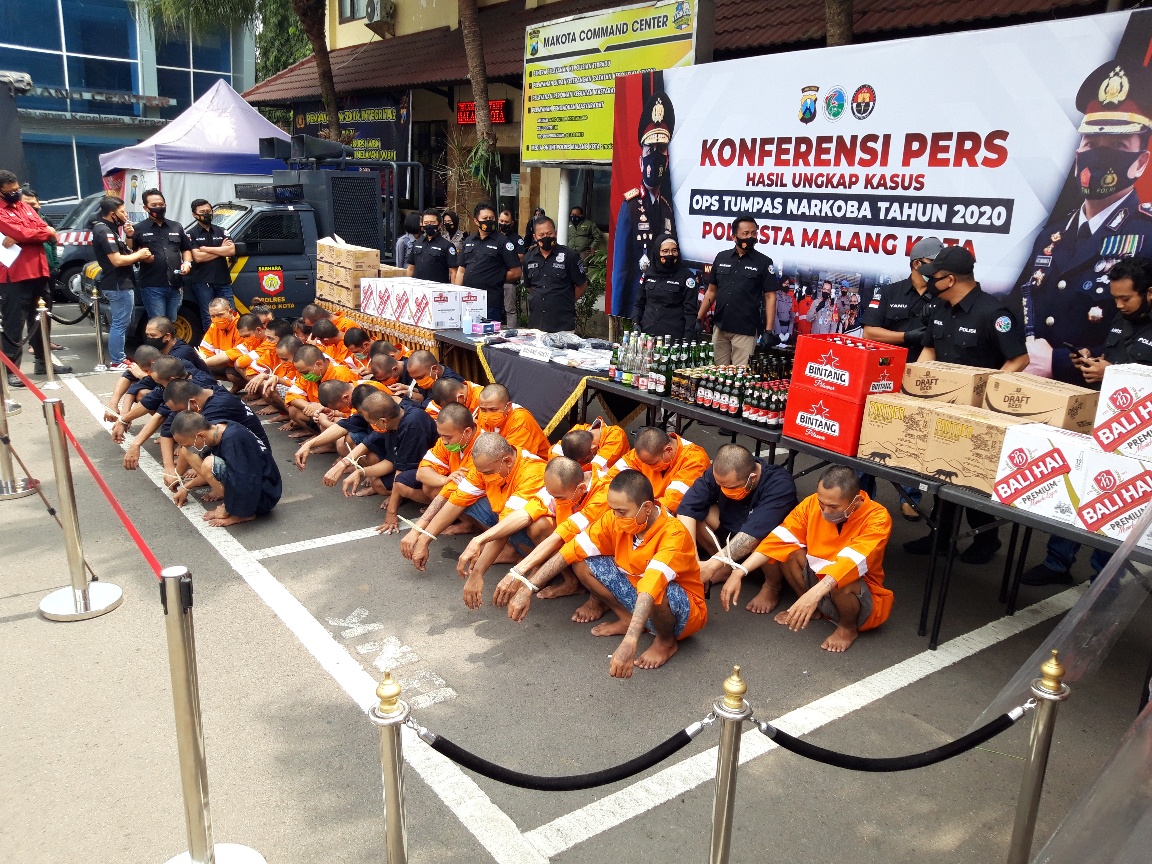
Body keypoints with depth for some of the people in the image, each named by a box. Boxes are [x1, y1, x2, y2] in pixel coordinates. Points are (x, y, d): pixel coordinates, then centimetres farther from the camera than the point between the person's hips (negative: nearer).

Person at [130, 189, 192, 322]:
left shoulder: (177, 227, 16)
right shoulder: (138, 229, 4)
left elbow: (186, 249, 23)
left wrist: (187, 263, 4)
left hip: (175, 286, 4)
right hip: (152, 287, -4)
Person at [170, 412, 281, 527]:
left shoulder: (232, 441, -28)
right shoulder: (217, 430, -2)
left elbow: (242, 486, -30)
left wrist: (226, 511, -16)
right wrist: (186, 488, 22)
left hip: (264, 496, -9)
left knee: (209, 465, -27)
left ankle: (243, 512, -13)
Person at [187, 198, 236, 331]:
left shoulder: (221, 231, 13)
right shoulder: (191, 234, 3)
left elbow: (232, 250, -3)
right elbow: (198, 257, -11)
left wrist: (207, 249, -7)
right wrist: (221, 249, -4)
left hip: (223, 281, 3)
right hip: (202, 283, -3)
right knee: (209, 320, 0)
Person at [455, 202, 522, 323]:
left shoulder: (502, 242, -3)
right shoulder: (468, 241, 15)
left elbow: (515, 272, -6)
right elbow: (461, 270, 17)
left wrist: (496, 281, 2)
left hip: (491, 304, -5)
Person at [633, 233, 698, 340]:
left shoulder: (686, 275, -1)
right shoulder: (649, 274, 11)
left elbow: (690, 311, -4)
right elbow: (639, 303, 18)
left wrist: (688, 338, -11)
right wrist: (635, 322, 3)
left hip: (674, 337, -3)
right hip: (647, 334, 4)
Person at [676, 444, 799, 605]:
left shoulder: (780, 485, -33)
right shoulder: (719, 473, -22)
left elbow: (754, 533, -43)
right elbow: (688, 507, -29)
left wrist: (711, 565, -47)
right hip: (732, 529, 4)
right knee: (696, 511, -21)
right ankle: (727, 566, -2)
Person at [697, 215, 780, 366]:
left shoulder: (764, 262, 0)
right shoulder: (722, 257, 9)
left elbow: (770, 297, -2)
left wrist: (769, 331, -10)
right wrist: (699, 319, 8)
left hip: (746, 330, -3)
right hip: (719, 327, 3)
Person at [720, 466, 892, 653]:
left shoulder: (877, 518, -26)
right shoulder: (813, 503, -15)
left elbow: (852, 562, -41)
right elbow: (779, 539, -20)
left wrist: (813, 594, -54)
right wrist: (739, 572, -30)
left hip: (854, 592, -4)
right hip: (815, 576, 4)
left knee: (844, 582, -37)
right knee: (784, 547, -18)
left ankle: (849, 627, -5)